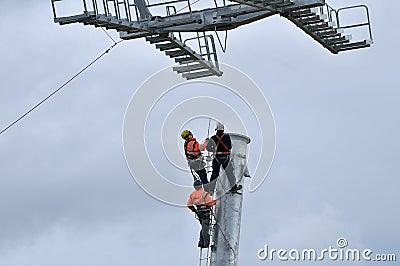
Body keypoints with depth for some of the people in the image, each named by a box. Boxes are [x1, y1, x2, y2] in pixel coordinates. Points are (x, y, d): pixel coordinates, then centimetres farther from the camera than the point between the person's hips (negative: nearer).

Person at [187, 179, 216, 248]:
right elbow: (209, 203, -16)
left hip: (199, 213, 6)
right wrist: (215, 201, 2)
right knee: (205, 228, -7)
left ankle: (201, 242, 15)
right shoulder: (205, 194, -16)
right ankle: (206, 243, -10)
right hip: (206, 213, -6)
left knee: (203, 228, 18)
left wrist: (194, 210, 21)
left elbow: (189, 205, 9)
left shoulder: (192, 194, 5)